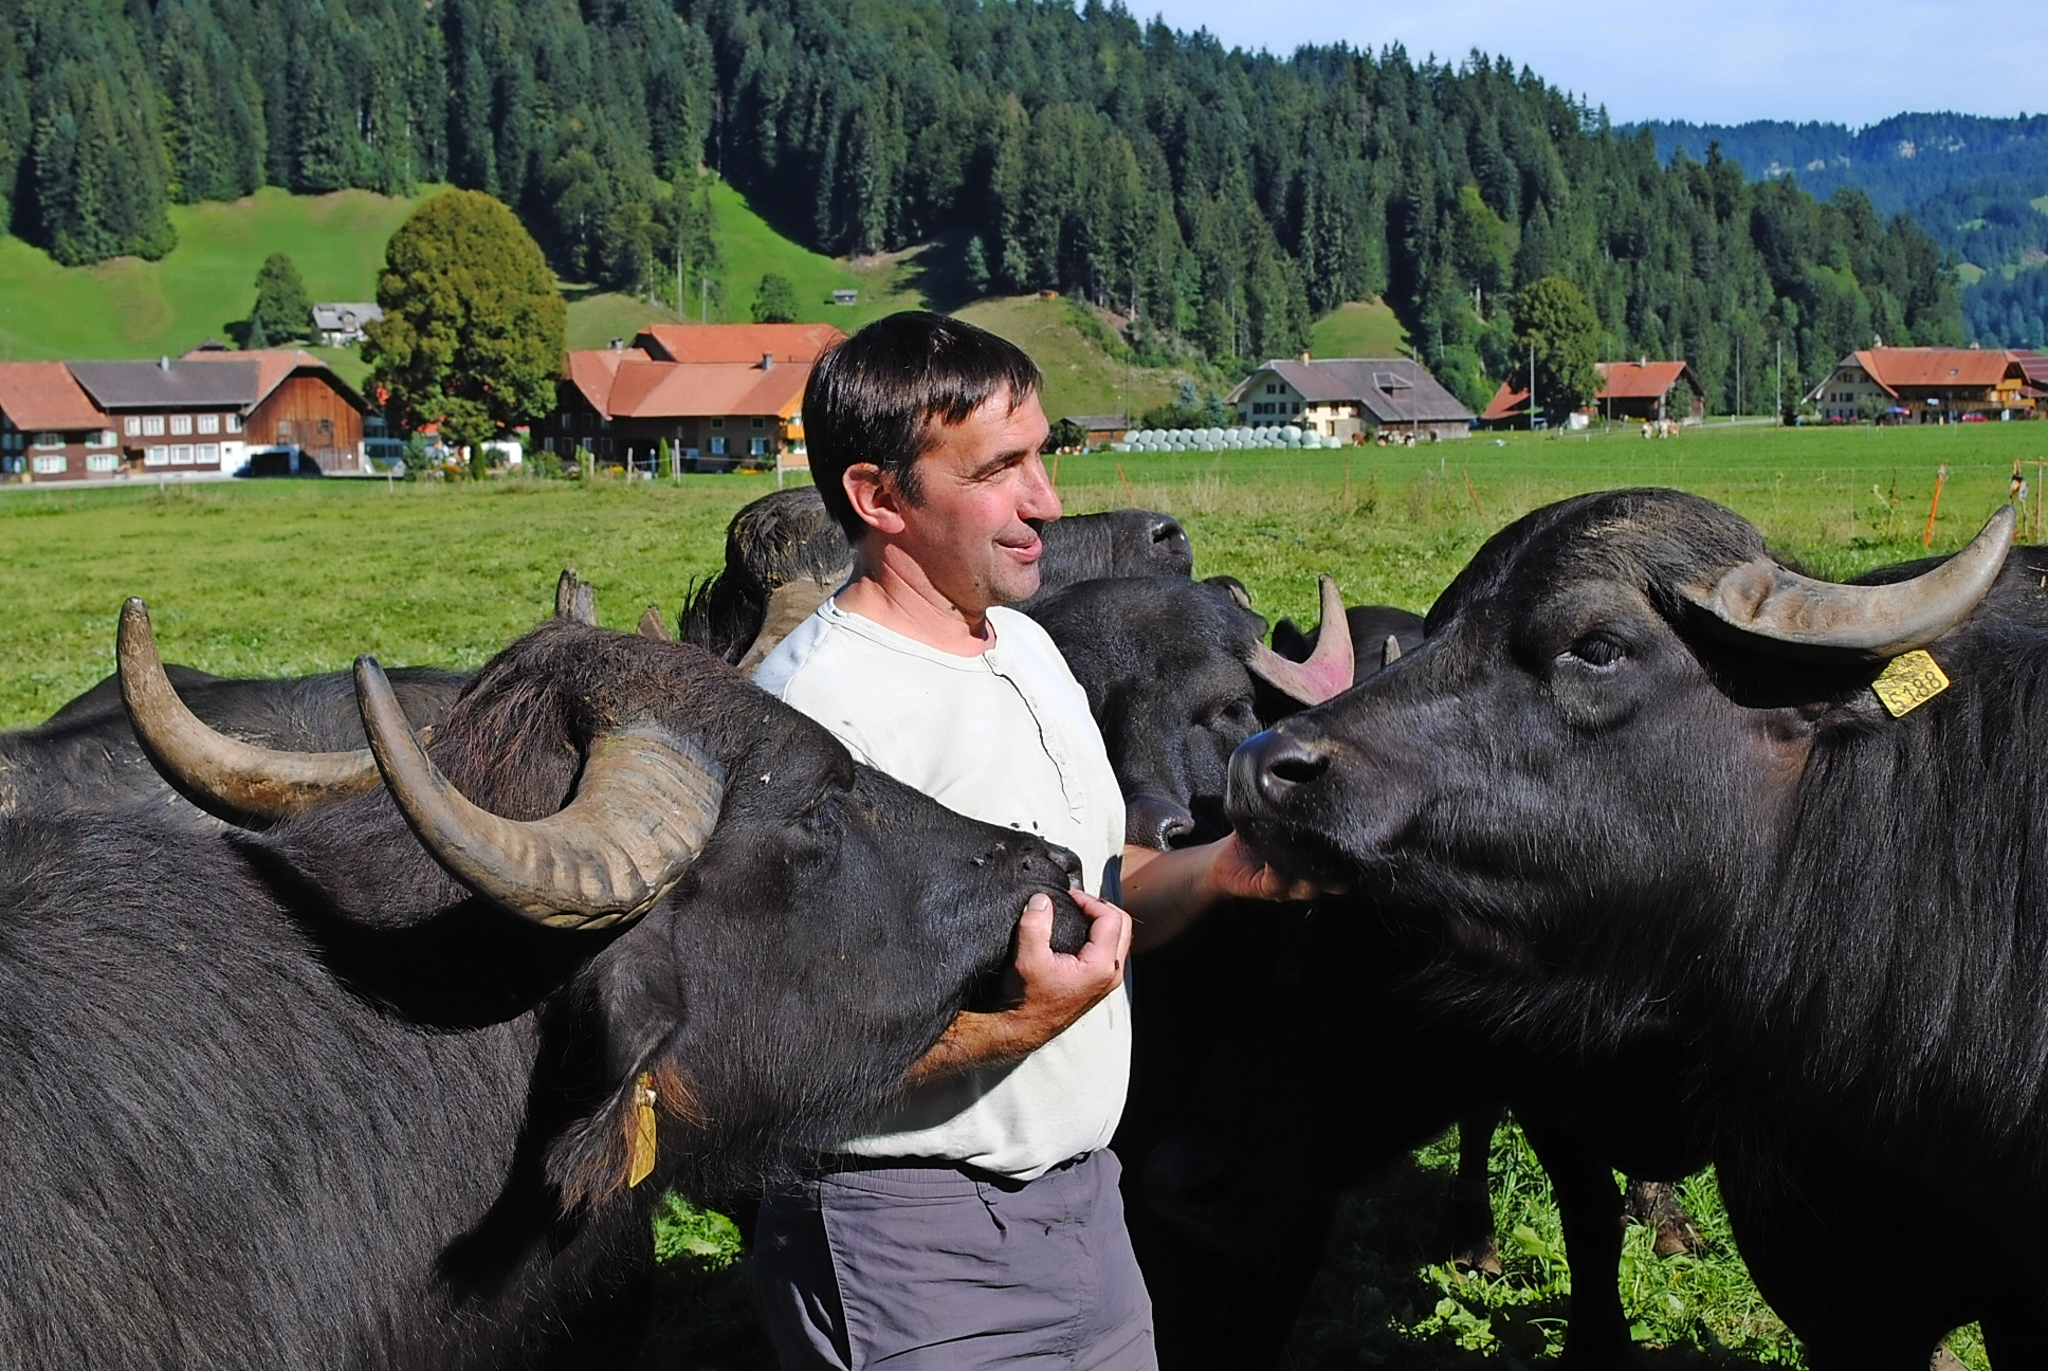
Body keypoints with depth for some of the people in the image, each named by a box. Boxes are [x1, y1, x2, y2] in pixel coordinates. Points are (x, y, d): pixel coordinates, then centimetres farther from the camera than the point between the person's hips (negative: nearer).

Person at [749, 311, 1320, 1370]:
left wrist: (1221, 870, -1)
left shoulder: (1028, 648, 8)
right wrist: (1022, 1023, -32)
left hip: (1083, 1199, 8)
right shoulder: (819, 709, -21)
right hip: (916, 1239, -8)